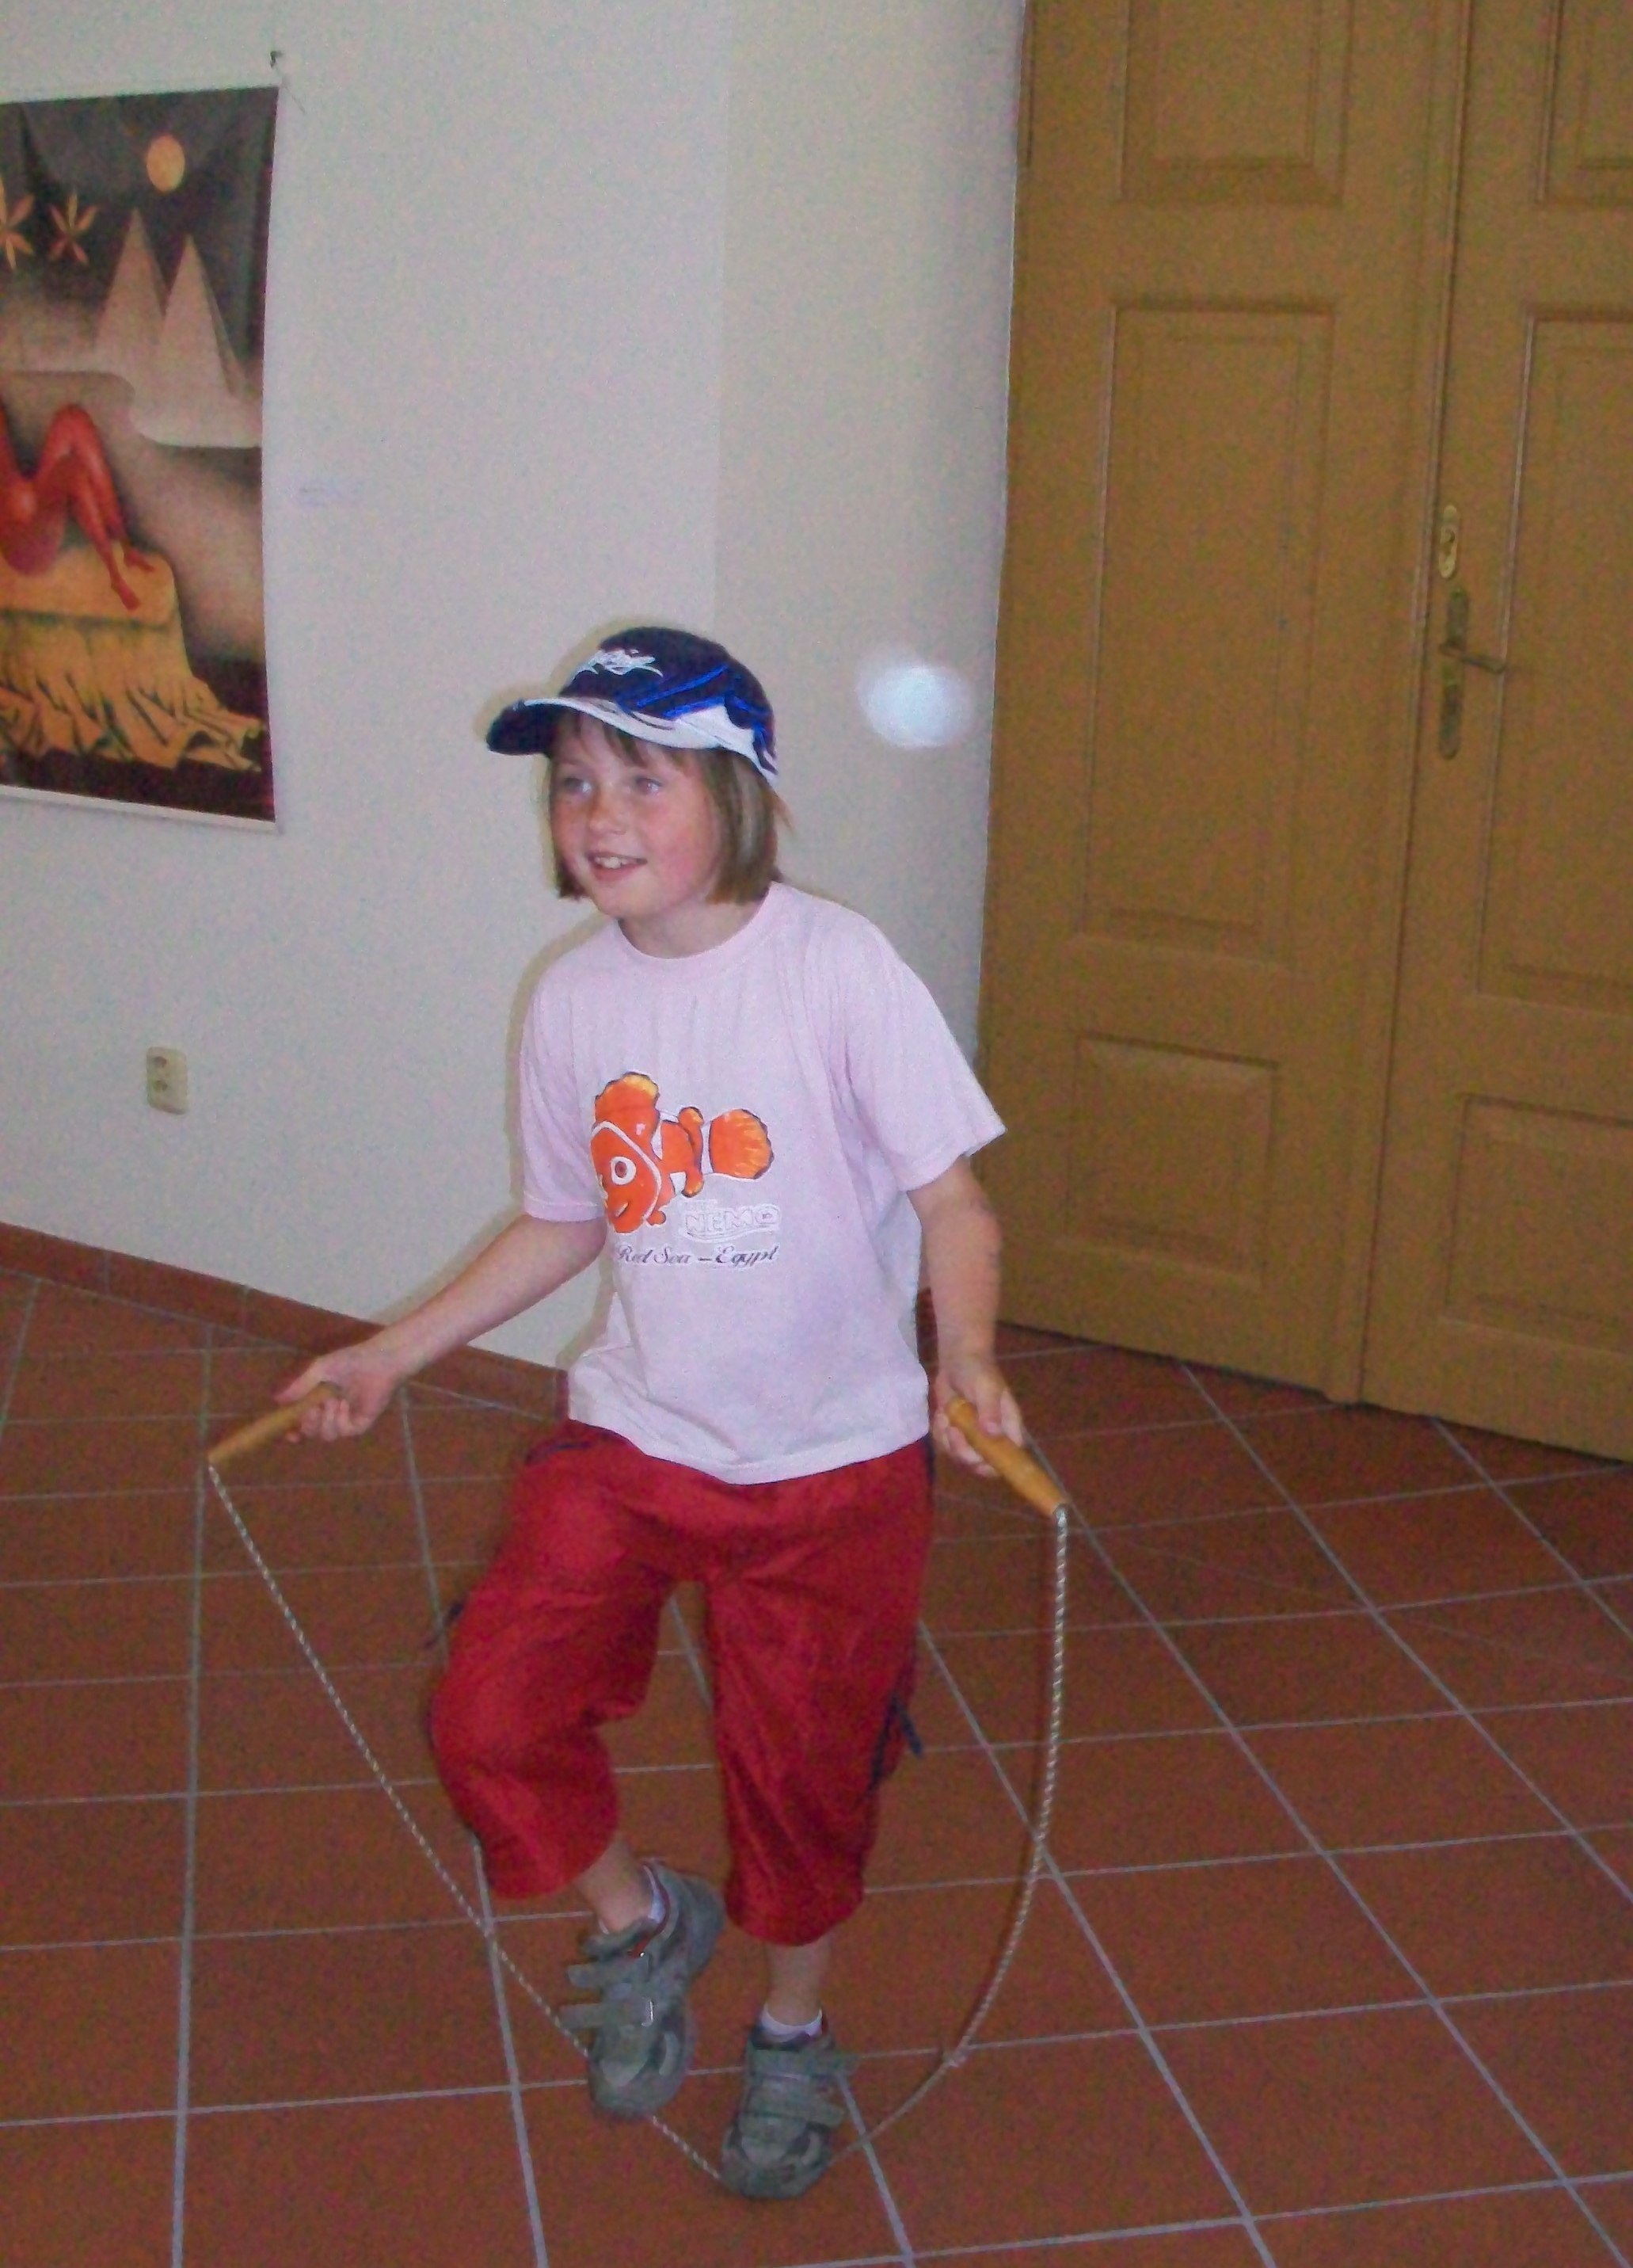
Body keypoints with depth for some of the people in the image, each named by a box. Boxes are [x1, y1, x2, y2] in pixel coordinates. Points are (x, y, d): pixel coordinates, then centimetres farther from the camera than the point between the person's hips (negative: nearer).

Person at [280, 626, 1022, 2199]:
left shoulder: (838, 969, -16)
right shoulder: (574, 997, -1)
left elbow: (951, 1198, -13)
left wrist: (967, 1362, -31)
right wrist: (394, 1353, 10)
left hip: (832, 1462, -3)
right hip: (630, 1434, 4)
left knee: (801, 1776, 11)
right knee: (487, 1721, -8)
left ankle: (792, 2035, 42)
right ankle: (641, 1922, 25)